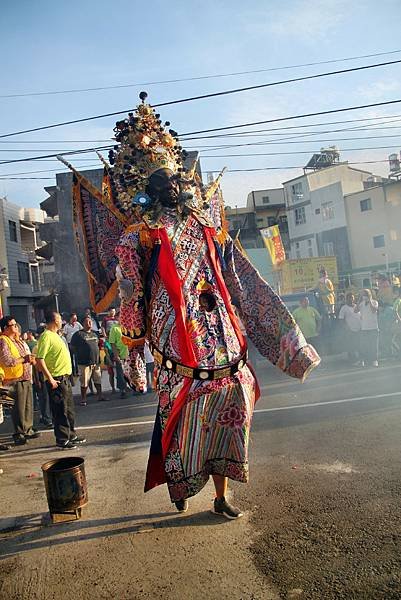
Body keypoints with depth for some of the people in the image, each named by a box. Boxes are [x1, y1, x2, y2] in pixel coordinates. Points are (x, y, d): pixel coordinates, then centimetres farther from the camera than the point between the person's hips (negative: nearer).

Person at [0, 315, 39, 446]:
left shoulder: (20, 341, 17)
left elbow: (27, 355, 25)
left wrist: (30, 359, 4)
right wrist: (24, 359, -16)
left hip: (26, 378, 9)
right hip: (14, 380, -9)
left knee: (28, 405, 13)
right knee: (19, 408, -5)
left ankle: (28, 430, 24)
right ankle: (19, 434, 4)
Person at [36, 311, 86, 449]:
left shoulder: (55, 335, 16)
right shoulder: (46, 336, -15)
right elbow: (39, 359, -22)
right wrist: (50, 379, -24)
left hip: (64, 377, 10)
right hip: (56, 379, -10)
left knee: (69, 410, 18)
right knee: (60, 412, -2)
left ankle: (71, 436, 29)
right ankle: (62, 440, 6)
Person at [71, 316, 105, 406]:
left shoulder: (94, 333, 15)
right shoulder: (78, 334, -3)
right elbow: (73, 347, -3)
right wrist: (79, 355, -3)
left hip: (96, 361, 6)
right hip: (84, 362, -5)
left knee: (98, 380, 10)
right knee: (84, 383, -2)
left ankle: (100, 396, 21)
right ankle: (83, 399, 8)